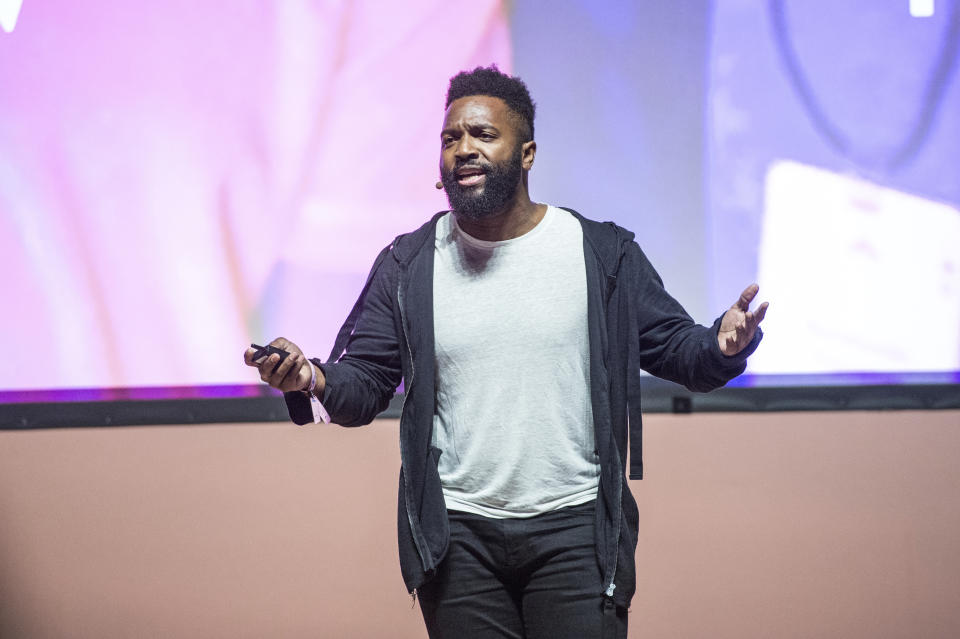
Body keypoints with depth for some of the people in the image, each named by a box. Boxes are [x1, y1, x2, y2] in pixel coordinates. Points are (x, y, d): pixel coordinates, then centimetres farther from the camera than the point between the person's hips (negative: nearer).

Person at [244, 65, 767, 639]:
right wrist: (315, 381, -17)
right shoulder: (407, 266, 5)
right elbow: (365, 383, 5)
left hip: (574, 528, -1)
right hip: (457, 537, 1)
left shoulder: (603, 254, 2)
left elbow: (674, 346, 3)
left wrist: (722, 346, -19)